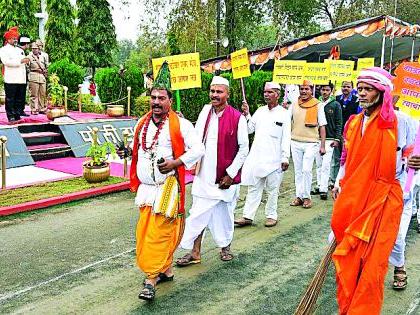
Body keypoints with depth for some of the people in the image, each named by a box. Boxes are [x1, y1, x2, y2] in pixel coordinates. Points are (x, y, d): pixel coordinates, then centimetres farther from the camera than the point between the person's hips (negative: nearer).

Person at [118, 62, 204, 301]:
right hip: (145, 187, 7)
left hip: (167, 187, -6)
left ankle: (152, 279, 1)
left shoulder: (180, 125, -7)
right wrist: (128, 152, 2)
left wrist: (176, 163, -20)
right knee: (144, 231, 12)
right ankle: (166, 270, 28)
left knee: (159, 232, -8)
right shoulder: (142, 123, 11)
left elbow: (198, 149, -8)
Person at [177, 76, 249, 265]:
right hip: (203, 176, 3)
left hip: (225, 177, -3)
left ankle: (225, 246, 34)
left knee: (224, 213, 11)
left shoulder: (237, 118, -9)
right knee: (198, 214, 4)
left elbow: (244, 148, -6)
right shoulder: (205, 111, 4)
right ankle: (195, 253, 16)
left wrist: (231, 174, -9)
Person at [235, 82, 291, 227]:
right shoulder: (260, 111, 11)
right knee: (253, 188, 6)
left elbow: (286, 137, -4)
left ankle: (271, 216, 19)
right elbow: (250, 129, 12)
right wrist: (246, 115, -2)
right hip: (256, 157, 4)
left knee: (272, 189, 6)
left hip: (274, 159, -4)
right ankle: (248, 216, 10)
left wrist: (285, 157, -10)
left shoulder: (284, 113, -1)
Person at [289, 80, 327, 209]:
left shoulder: (318, 105, 1)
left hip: (311, 143, -3)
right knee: (298, 170, 7)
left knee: (306, 170, -8)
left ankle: (306, 196, 4)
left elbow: (322, 126, 2)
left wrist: (322, 145, -2)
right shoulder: (294, 105, 8)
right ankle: (299, 196, 15)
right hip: (295, 142, 3)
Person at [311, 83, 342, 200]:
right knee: (318, 164, 10)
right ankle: (319, 186, 19)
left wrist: (337, 139, -7)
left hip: (329, 139, -3)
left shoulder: (335, 105, 0)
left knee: (326, 165, -6)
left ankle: (324, 189, -3)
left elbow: (339, 123, 0)